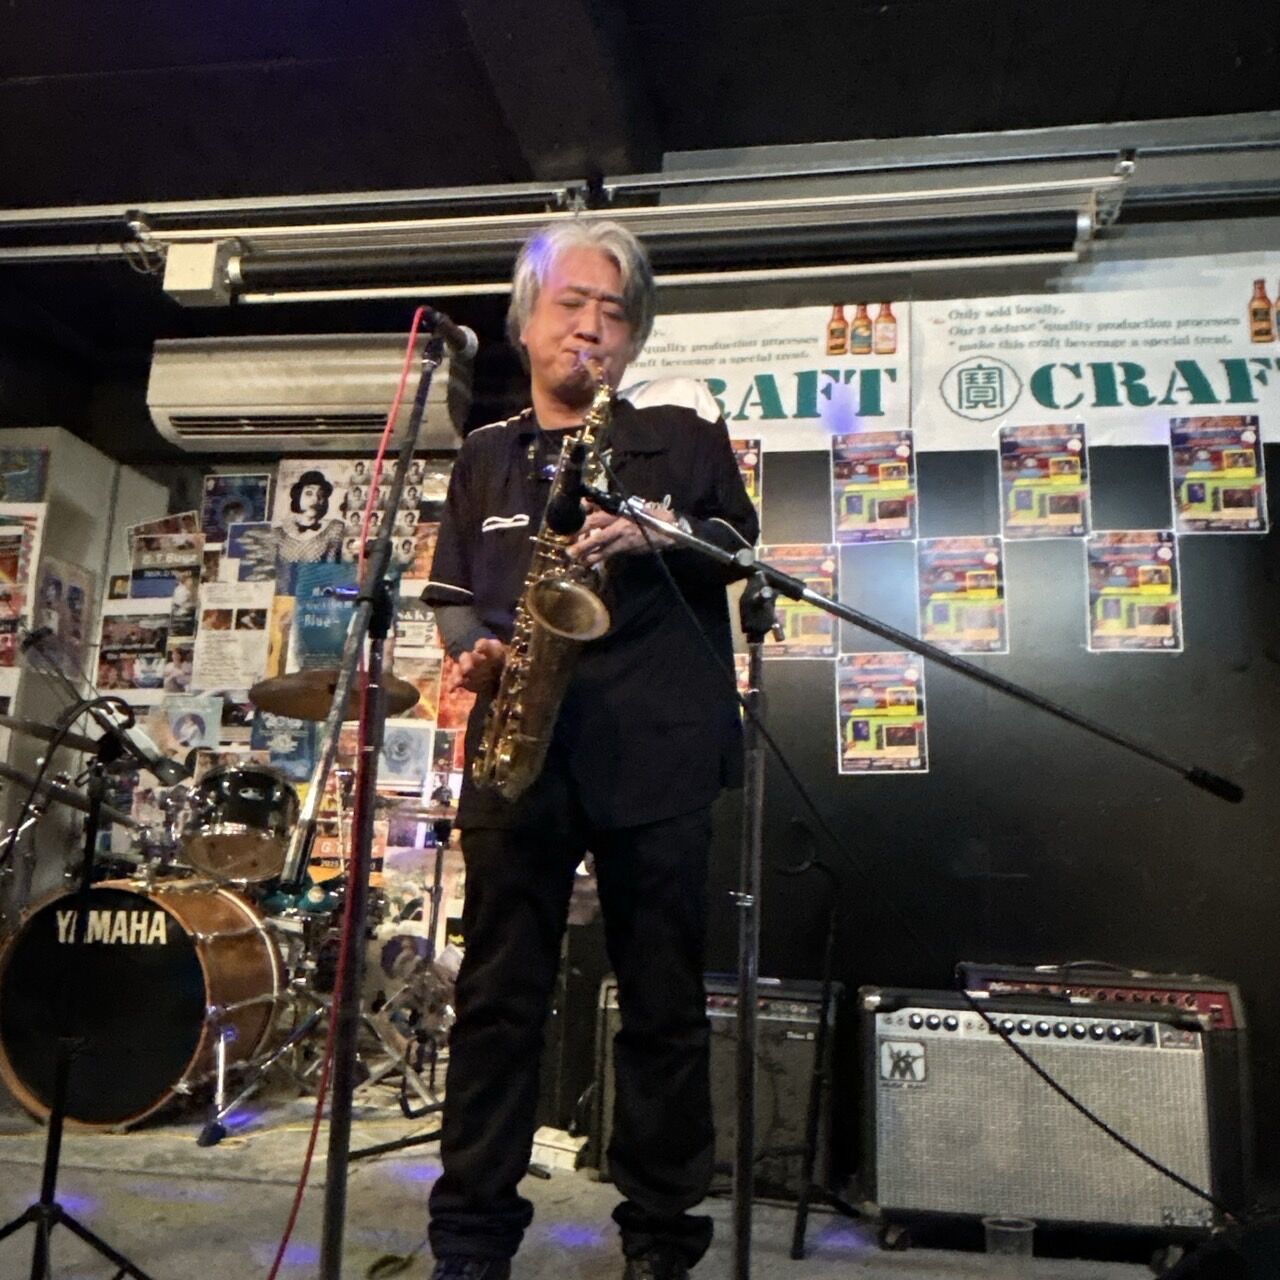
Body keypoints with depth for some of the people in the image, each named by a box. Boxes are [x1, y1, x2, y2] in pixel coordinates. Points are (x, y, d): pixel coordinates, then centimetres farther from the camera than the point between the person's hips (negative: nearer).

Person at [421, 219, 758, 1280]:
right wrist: (473, 646, -2)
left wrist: (654, 536, -14)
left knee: (665, 1000, 5)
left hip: (655, 747, -2)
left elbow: (738, 545, 5)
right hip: (519, 745, 3)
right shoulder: (487, 455, 19)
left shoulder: (682, 426, 10)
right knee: (497, 994, 5)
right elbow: (453, 589, 20)